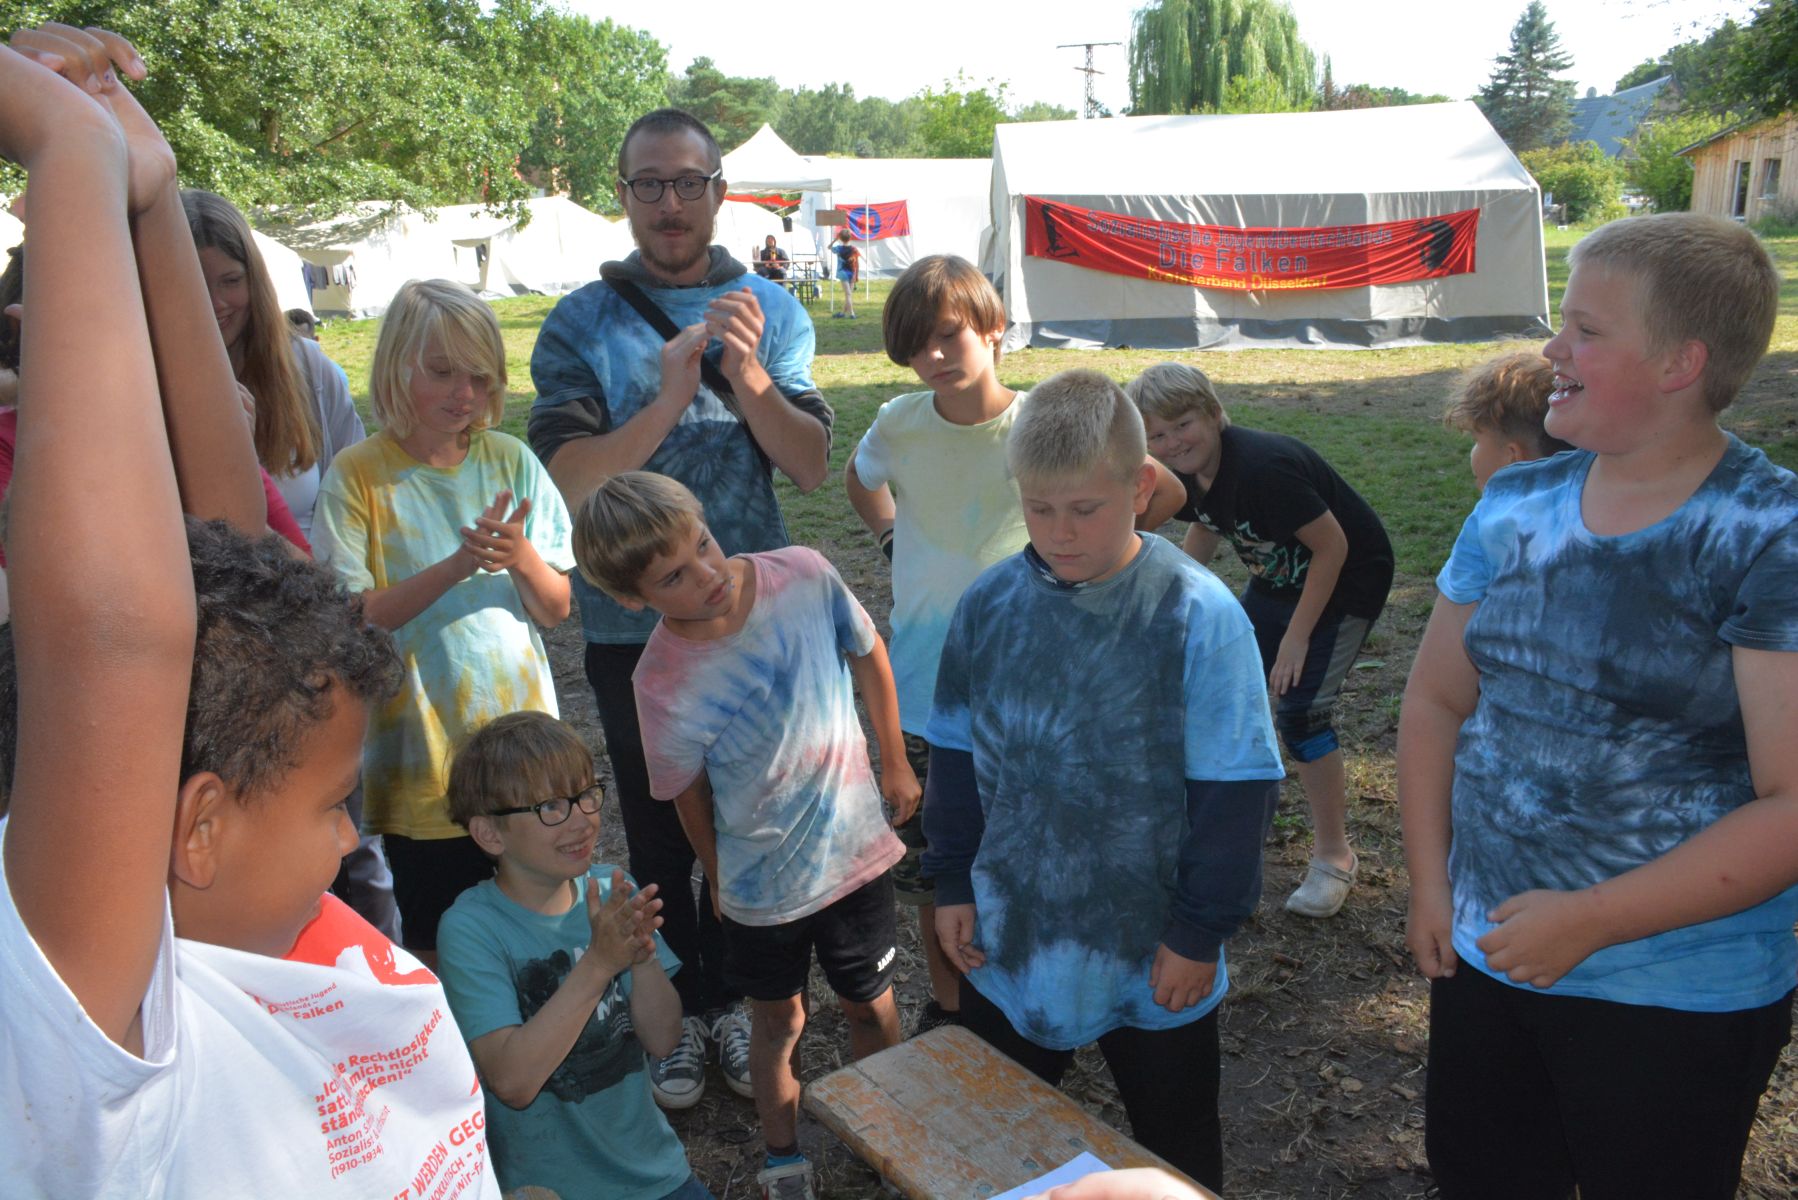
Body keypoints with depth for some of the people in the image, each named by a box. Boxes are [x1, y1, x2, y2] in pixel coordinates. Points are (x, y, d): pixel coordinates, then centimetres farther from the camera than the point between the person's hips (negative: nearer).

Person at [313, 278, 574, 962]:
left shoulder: (511, 461, 2)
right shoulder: (358, 475, -6)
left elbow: (556, 609, 1)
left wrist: (521, 556, -20)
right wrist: (459, 564, -23)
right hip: (424, 754, -2)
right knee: (436, 951, 12)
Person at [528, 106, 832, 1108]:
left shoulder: (773, 312, 2)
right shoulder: (582, 325, -2)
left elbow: (812, 465, -5)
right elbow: (570, 481, -12)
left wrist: (745, 374, -20)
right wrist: (669, 401, -24)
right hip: (636, 626, -1)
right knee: (660, 829, 12)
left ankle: (734, 996, 34)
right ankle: (675, 1009, 32)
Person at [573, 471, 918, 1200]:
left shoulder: (804, 575, -22)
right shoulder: (665, 683, -26)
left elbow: (868, 655, -2)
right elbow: (689, 794, -8)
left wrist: (894, 762, 6)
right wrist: (720, 879, 7)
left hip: (857, 847, 2)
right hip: (762, 884, -2)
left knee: (871, 1004, 21)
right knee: (779, 1021, 20)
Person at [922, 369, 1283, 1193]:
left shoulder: (1198, 615, -20)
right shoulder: (989, 606, -8)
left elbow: (1235, 790, -15)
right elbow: (957, 757, 3)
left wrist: (1201, 930, -11)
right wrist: (952, 882, 3)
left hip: (1155, 961, -3)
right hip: (1008, 942, 4)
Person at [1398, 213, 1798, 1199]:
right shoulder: (1514, 507, -1)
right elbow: (1437, 697, 5)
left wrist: (1590, 921, -21)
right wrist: (1429, 884, 0)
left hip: (1676, 998, -4)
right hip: (1483, 954, 5)